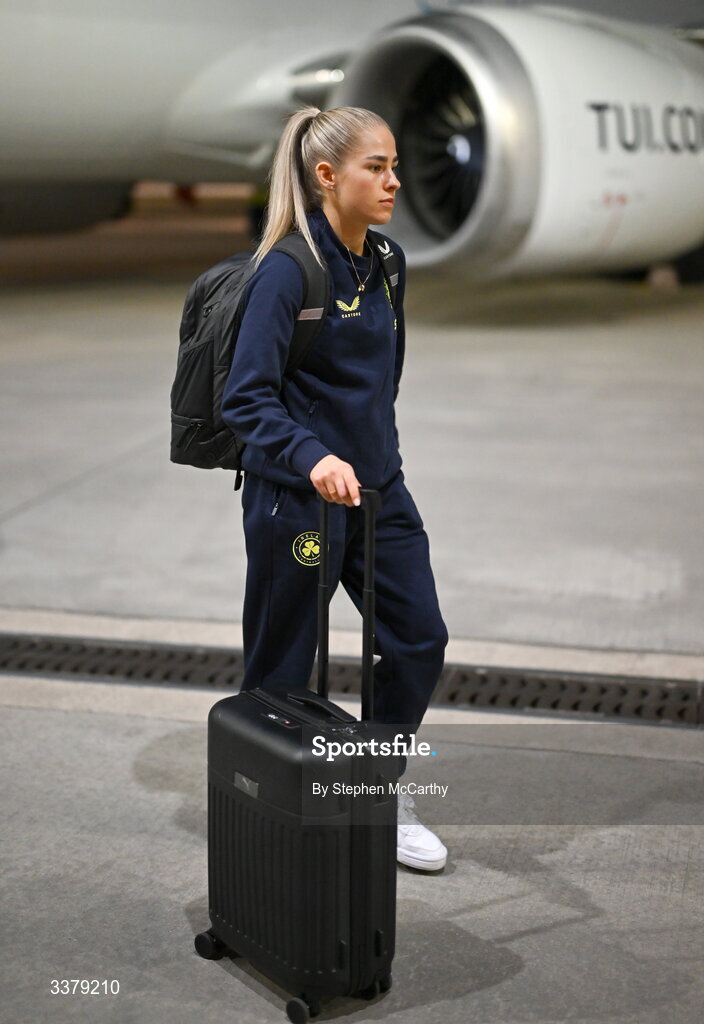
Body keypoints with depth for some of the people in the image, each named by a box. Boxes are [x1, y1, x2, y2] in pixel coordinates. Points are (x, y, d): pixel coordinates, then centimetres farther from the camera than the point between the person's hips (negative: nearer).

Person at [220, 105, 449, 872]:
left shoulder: (388, 263, 6)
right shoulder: (287, 271, -17)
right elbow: (245, 397, -23)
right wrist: (313, 458, -37)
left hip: (378, 487, 8)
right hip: (295, 495, -7)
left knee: (419, 640, 10)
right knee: (283, 665, 6)